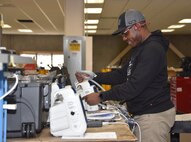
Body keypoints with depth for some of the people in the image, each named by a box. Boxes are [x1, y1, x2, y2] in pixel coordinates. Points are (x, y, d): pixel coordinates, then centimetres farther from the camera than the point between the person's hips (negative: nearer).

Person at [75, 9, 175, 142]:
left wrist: (101, 97, -23)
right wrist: (92, 77, 6)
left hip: (154, 115, -10)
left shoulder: (152, 50, -20)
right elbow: (122, 75, 15)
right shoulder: (141, 48, 15)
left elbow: (134, 86, -26)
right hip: (144, 113, 10)